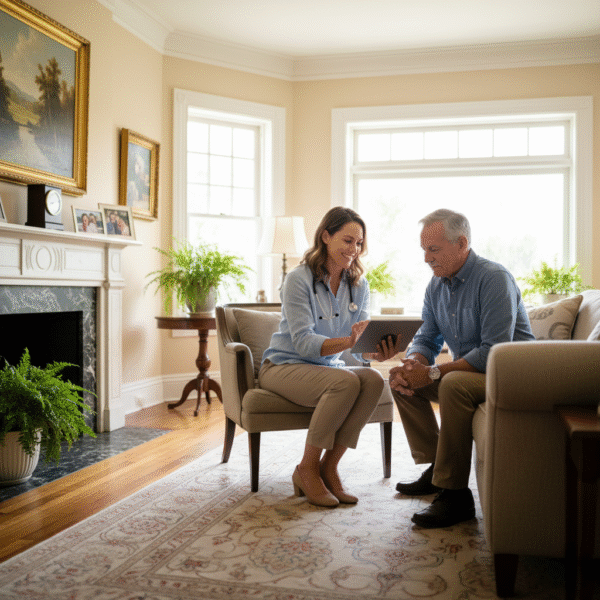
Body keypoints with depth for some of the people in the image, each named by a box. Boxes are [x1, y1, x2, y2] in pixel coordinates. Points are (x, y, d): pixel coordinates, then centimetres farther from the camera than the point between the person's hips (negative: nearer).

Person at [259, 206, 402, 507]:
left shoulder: (359, 285, 4)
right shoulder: (298, 279, -14)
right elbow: (303, 343, -23)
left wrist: (378, 352, -27)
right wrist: (348, 341, -39)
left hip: (329, 367, 5)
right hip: (284, 367, -5)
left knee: (373, 379, -26)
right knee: (346, 381, -33)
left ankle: (328, 467, -14)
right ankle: (307, 469, -16)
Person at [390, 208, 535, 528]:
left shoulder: (494, 279, -21)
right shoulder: (437, 284, 5)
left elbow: (494, 351, -28)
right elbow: (426, 338, 9)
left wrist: (432, 373, -28)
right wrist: (412, 364, -16)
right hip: (466, 369, 9)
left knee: (453, 384, -35)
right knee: (402, 380, 1)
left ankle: (455, 495, -26)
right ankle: (435, 466, 7)